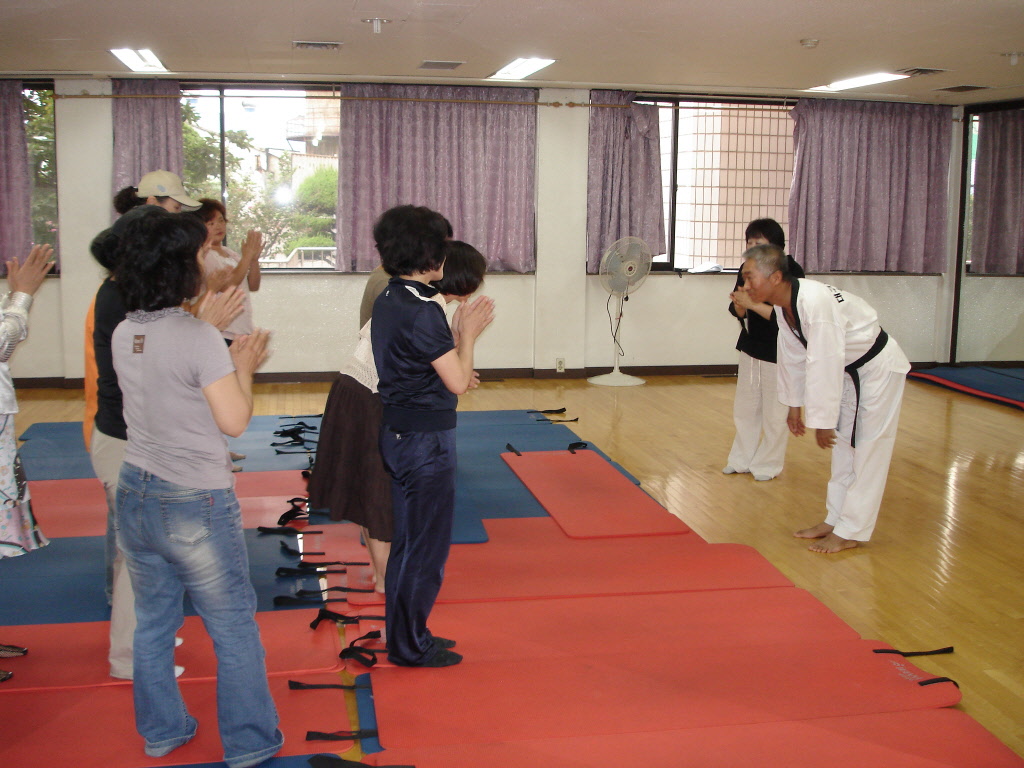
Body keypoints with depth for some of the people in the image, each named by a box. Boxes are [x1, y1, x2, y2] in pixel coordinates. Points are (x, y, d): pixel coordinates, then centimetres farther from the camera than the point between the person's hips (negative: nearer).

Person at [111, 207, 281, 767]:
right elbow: (234, 421, -16)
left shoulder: (124, 335, 3)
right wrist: (244, 369, -2)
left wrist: (228, 360, 14)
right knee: (234, 630, 8)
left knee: (152, 622, 19)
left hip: (135, 497, 7)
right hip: (194, 506, -7)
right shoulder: (199, 338, -20)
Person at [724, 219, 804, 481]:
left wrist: (752, 303, -28)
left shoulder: (791, 272, -17)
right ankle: (742, 460, 30)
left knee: (775, 413, 3)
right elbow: (738, 310, 7)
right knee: (745, 408, 16)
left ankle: (768, 464, 19)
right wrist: (739, 305, -17)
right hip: (750, 348, 7)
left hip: (779, 353, -7)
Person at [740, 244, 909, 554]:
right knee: (844, 444, 16)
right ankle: (835, 518, 27)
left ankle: (851, 531, 4)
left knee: (868, 449, -2)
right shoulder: (785, 303, -6)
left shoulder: (815, 302, -35)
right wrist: (795, 406, 12)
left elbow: (823, 364, -34)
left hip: (879, 367, -9)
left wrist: (822, 421, -27)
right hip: (851, 369, 9)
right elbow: (793, 355, 5)